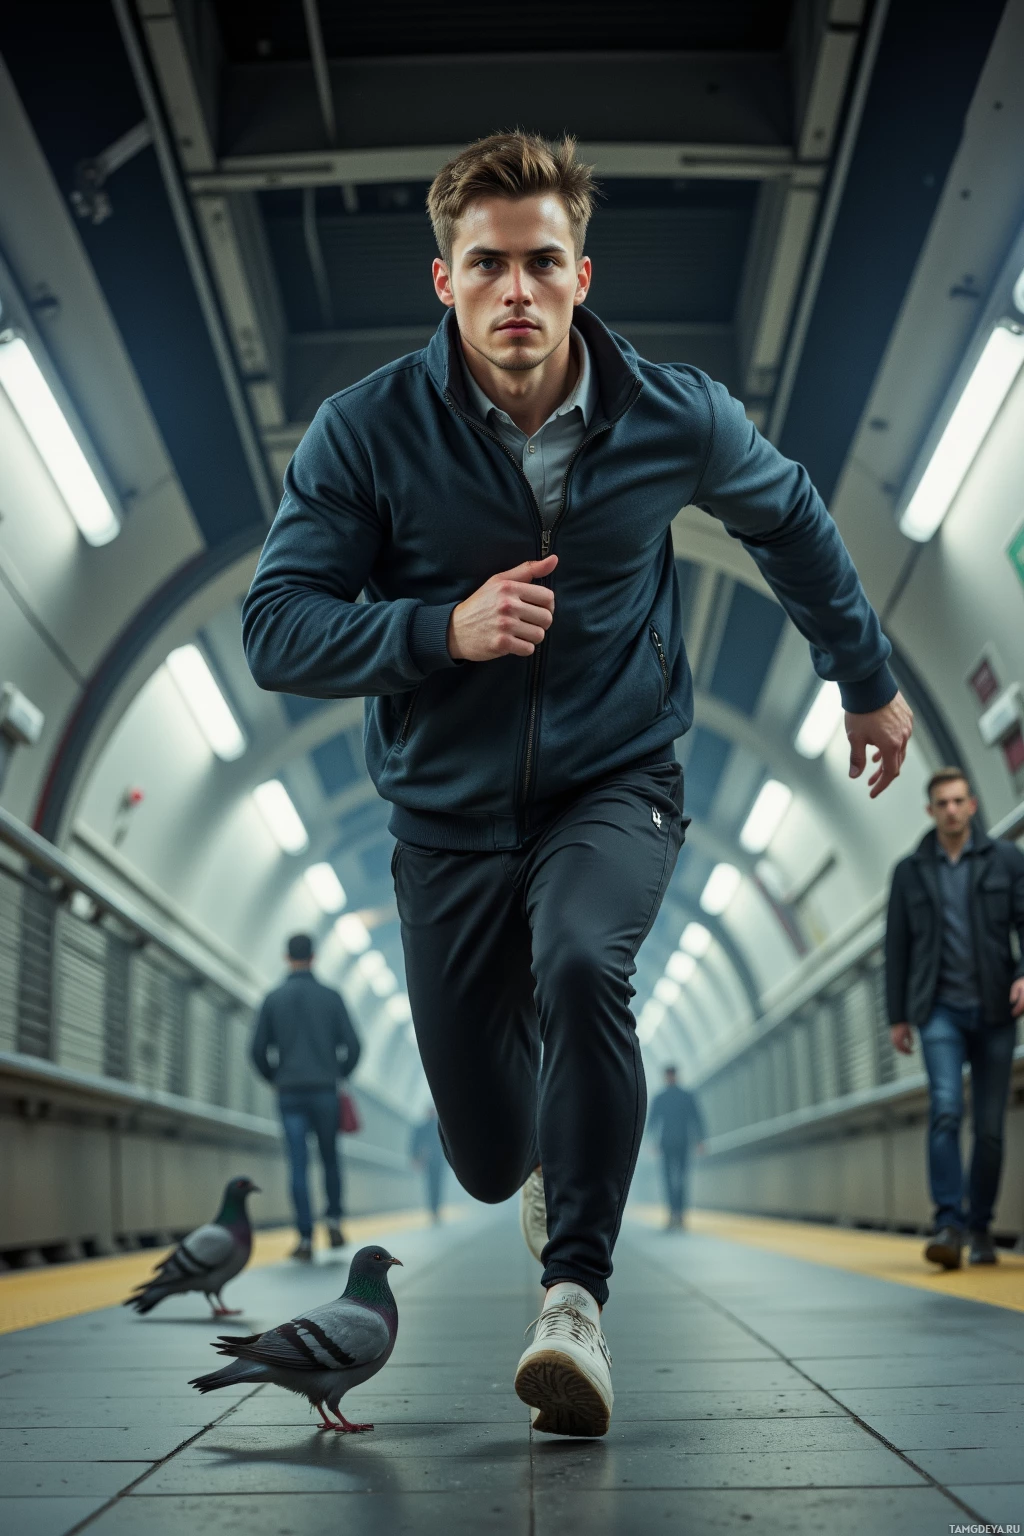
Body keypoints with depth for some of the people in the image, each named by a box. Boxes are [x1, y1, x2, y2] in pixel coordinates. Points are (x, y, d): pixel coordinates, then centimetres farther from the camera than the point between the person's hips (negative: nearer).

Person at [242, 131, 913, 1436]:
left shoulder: (674, 418, -8)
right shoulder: (366, 430, -12)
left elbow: (790, 520, 12)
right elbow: (275, 629, -13)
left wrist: (867, 679, 21)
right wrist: (445, 629, -29)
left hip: (615, 788, 0)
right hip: (447, 812, 1)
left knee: (580, 965, -35)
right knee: (488, 1160, 8)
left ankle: (576, 1293, -19)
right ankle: (562, 1160, 48)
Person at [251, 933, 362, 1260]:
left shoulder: (273, 999, 3)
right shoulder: (330, 997, 2)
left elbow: (258, 1049, 2)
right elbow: (351, 1045, -1)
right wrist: (341, 1074, 17)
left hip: (290, 1093, 0)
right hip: (325, 1091, 0)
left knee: (298, 1165, -1)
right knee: (330, 1159, 15)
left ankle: (305, 1238, -6)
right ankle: (334, 1222, 2)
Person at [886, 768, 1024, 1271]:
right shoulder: (910, 871, 8)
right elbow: (897, 946, 10)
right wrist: (897, 1016, 8)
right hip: (939, 1009, 0)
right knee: (946, 1108, -19)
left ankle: (979, 1228, 17)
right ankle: (949, 1225, -21)